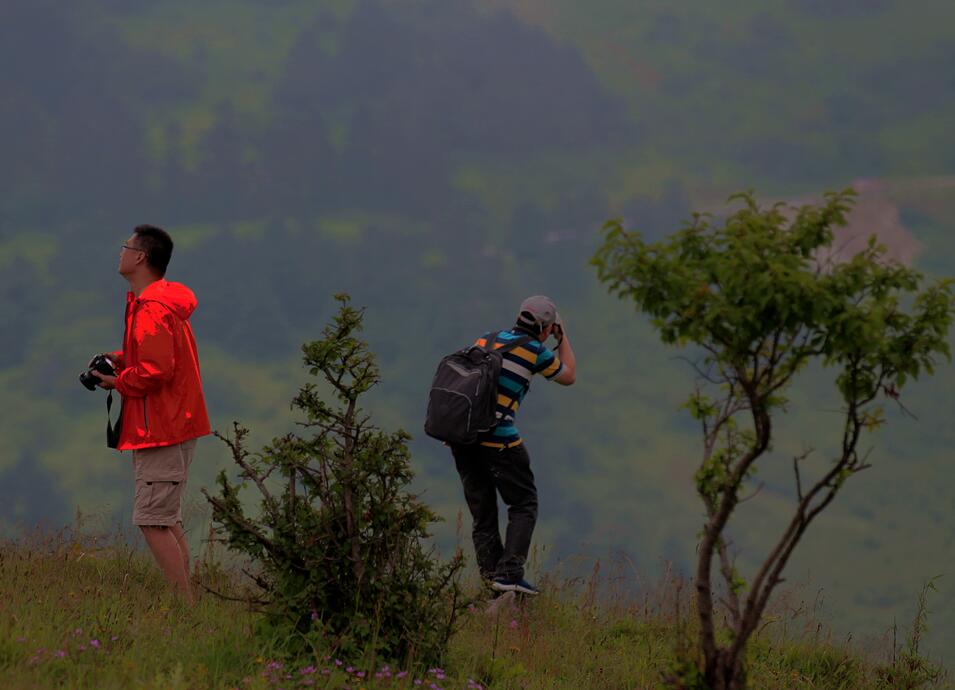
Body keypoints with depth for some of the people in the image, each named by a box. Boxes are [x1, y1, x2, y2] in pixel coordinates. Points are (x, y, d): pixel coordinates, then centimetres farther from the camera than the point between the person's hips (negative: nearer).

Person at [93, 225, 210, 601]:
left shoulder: (151, 311, -19)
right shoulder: (167, 302, 14)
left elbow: (156, 371, -25)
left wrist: (118, 383, -10)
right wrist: (122, 359, 11)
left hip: (162, 430, -11)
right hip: (175, 427, 11)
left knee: (151, 520, -11)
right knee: (167, 520, 14)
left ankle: (185, 602, -12)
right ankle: (185, 599, 16)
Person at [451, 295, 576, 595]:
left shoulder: (486, 339, 15)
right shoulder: (534, 351, -1)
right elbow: (568, 376, 16)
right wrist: (563, 339, 26)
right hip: (497, 438, -6)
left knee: (481, 511, 12)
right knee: (524, 504, 5)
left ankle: (491, 573, 10)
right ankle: (509, 573, -6)